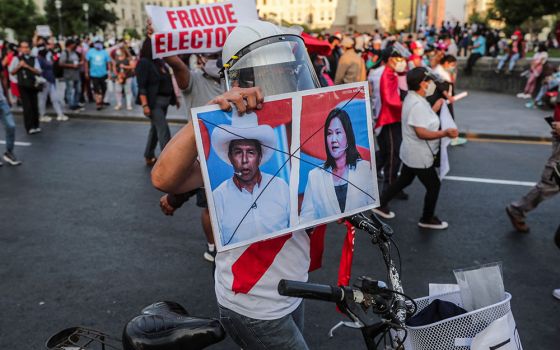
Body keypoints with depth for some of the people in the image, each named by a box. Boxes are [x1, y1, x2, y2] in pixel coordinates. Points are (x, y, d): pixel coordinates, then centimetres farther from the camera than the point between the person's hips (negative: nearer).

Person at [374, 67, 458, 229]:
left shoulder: (414, 98, 6)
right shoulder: (417, 104, -27)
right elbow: (421, 132, -31)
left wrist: (434, 109, 8)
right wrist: (445, 133, -35)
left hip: (412, 153, 10)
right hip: (419, 155, -10)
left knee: (404, 180, 23)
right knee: (434, 185, 6)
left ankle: (380, 204, 31)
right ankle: (427, 219, 22)